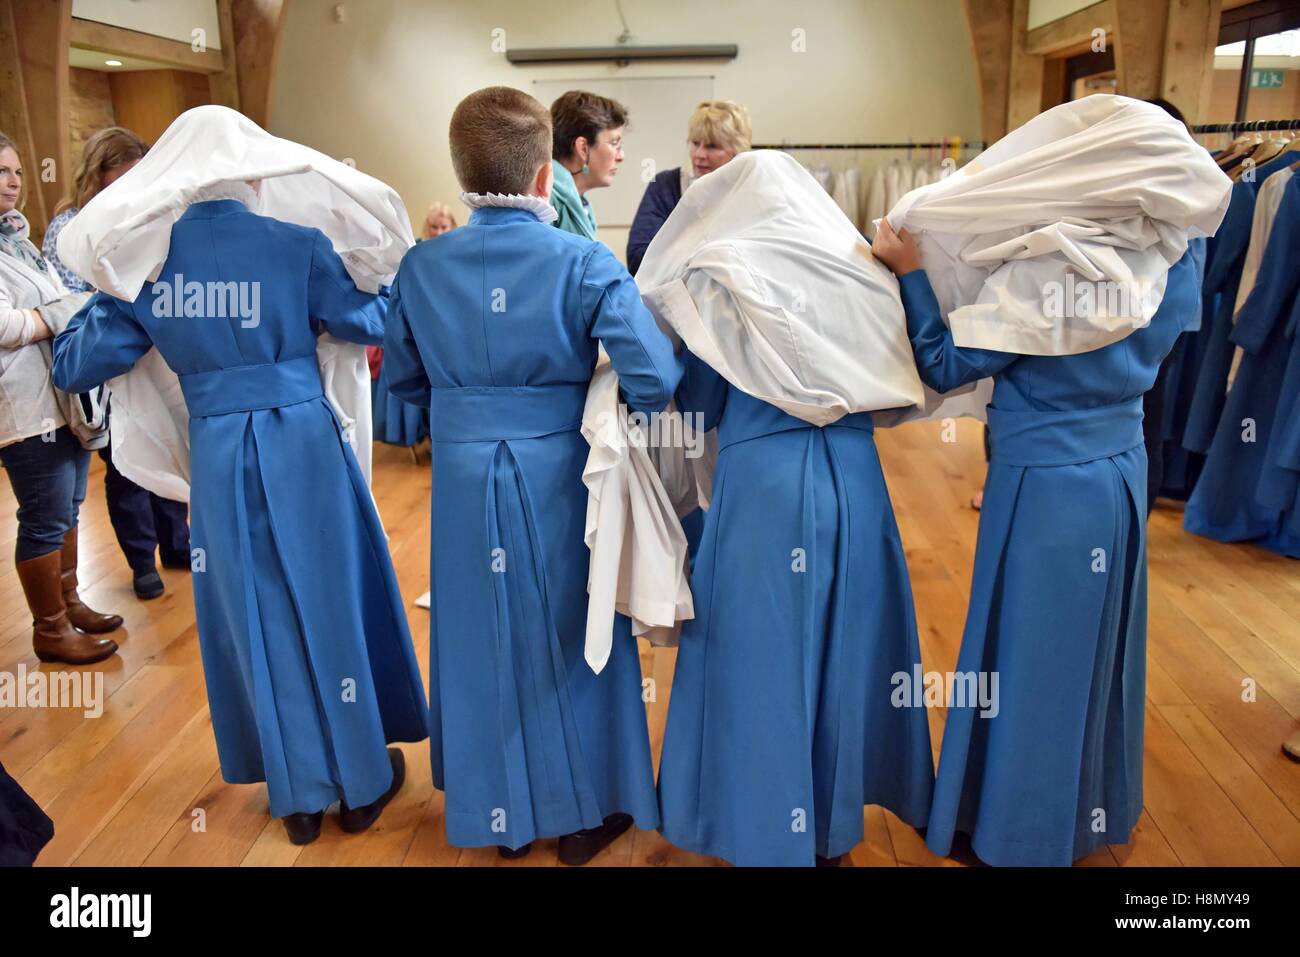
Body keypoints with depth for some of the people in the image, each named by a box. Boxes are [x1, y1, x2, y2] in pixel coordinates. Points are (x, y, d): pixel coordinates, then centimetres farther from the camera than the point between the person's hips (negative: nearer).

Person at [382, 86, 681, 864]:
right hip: (558, 476, -2)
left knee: (482, 638, 17)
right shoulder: (585, 262, -14)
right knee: (570, 637, 15)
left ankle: (500, 813, 34)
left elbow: (404, 377, 8)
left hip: (465, 478, 3)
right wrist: (629, 413, 2)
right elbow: (657, 378, -19)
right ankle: (584, 812, 31)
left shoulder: (423, 267, -3)